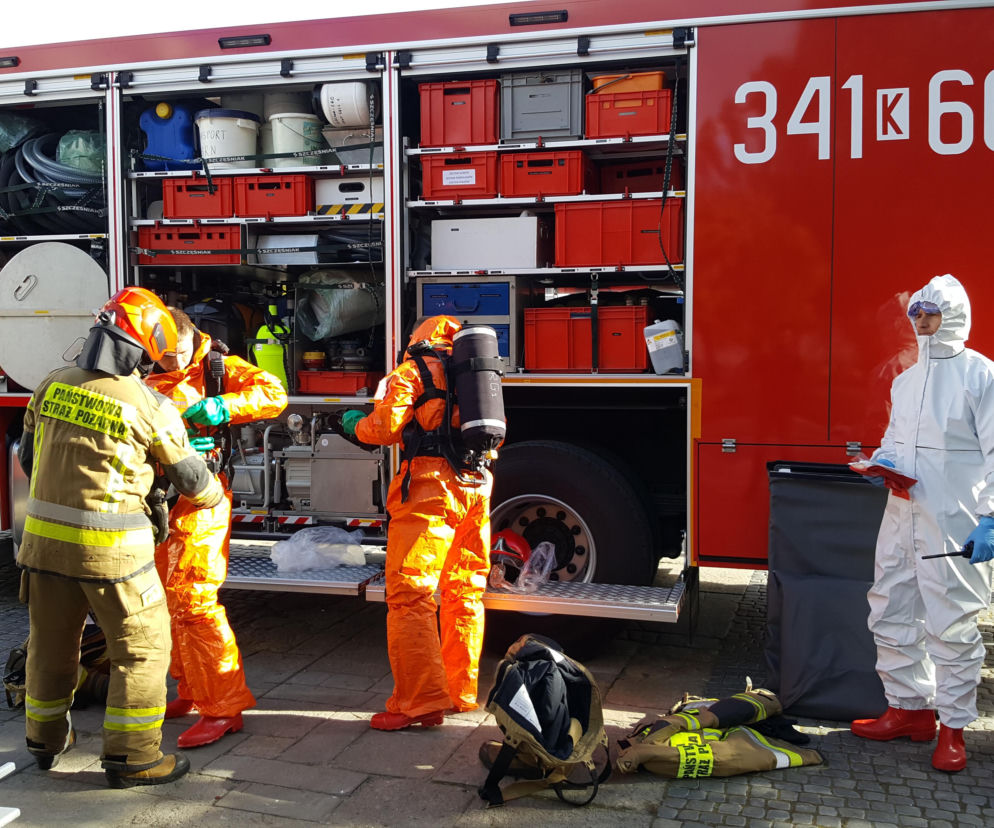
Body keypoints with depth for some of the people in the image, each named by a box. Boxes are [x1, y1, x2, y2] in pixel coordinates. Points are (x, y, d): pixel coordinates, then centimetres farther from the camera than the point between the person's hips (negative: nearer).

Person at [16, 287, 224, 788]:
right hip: (110, 549, -6)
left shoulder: (52, 385, 2)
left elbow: (29, 457, 14)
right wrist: (213, 496, 23)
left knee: (51, 643, 21)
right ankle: (130, 757, 12)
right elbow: (190, 477, 1)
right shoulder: (151, 407, -12)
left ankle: (46, 741, 39)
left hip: (45, 539, 6)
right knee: (142, 648, 8)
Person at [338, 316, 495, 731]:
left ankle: (420, 701, -8)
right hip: (477, 489, 7)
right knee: (464, 594, 14)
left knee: (410, 595, -5)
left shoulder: (413, 371, 3)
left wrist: (355, 424, 15)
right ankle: (462, 692, 23)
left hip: (430, 487, -7)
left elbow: (385, 426, -7)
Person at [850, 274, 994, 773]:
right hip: (902, 513, 7)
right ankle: (908, 708, 26)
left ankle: (953, 727, 13)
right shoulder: (906, 379, 16)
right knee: (891, 613, 11)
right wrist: (881, 461, 4)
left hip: (954, 525, -7)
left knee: (952, 624, 0)